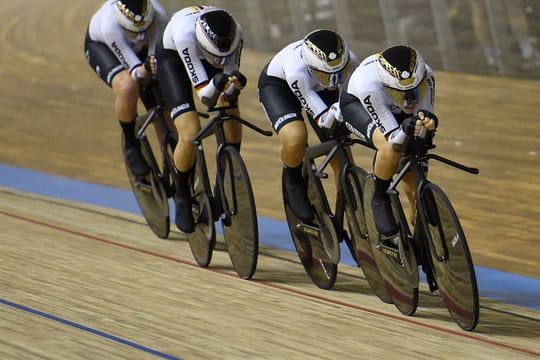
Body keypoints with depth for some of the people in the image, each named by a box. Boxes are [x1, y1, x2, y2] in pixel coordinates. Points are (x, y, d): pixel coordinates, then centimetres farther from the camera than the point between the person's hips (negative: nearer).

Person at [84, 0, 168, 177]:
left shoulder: (158, 15, -35)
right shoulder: (110, 25, -43)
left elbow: (156, 54, -29)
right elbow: (134, 72, -39)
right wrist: (144, 70, -61)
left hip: (139, 48, 4)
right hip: (100, 45, -4)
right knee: (127, 87, -35)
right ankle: (130, 145, -11)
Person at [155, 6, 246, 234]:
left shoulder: (235, 33, -32)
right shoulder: (185, 33, -42)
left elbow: (232, 72, -20)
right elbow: (205, 96, -37)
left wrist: (235, 83, -42)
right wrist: (217, 83, -58)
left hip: (204, 55, 4)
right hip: (172, 57, -4)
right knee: (191, 135, -20)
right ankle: (182, 196, 4)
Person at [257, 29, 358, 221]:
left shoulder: (349, 62, -33)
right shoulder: (296, 70, -43)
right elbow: (322, 119, -39)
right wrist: (334, 112, -58)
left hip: (318, 87, 4)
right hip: (276, 83, -4)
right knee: (295, 138, -33)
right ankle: (293, 181, -1)